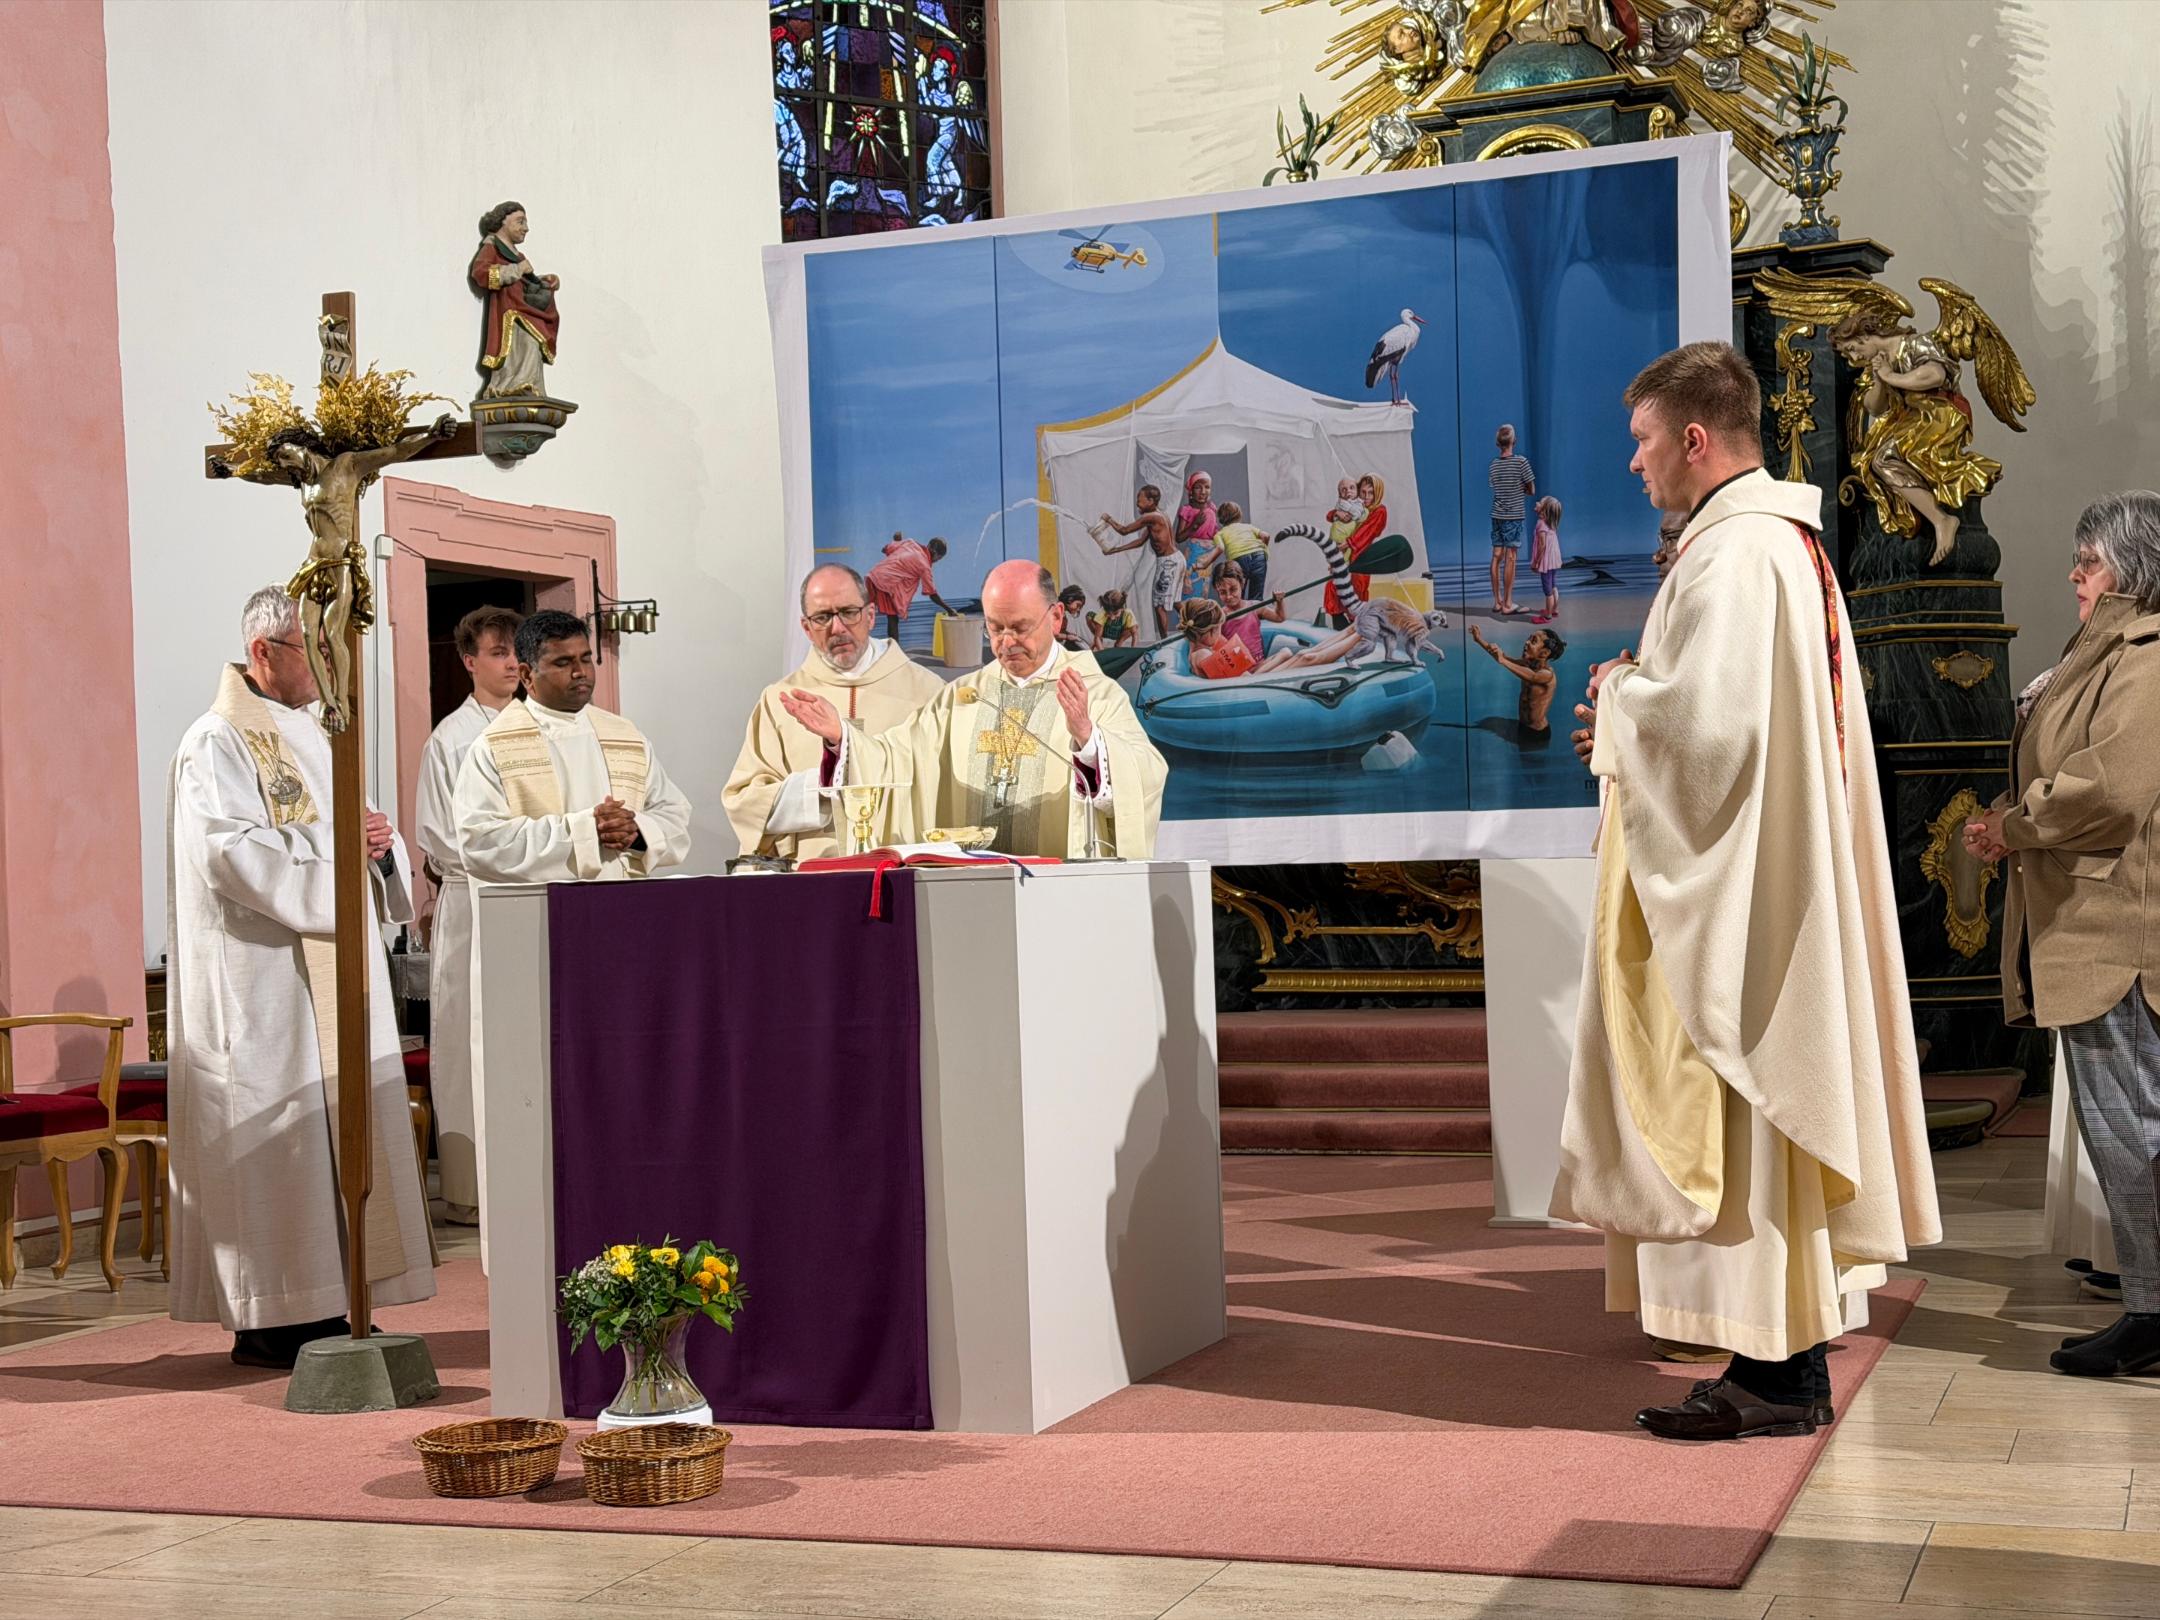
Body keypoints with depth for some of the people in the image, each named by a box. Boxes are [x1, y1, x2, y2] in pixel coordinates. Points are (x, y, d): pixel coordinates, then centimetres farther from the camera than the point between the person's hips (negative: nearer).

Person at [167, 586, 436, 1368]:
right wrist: (334, 854, -19)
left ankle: (321, 1308, 12)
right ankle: (269, 1320, 0)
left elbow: (348, 832, 20)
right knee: (276, 1136, -7)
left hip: (332, 969, 9)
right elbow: (231, 850, -20)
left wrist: (379, 844, -2)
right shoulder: (217, 743, -8)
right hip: (263, 978, -8)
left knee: (340, 1126, 7)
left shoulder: (314, 736, 18)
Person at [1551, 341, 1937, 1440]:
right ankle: (1790, 1356, 18)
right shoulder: (1788, 541, 16)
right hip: (1770, 879, 10)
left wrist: (1620, 696, -7)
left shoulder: (1732, 554, -17)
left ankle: (1776, 1377, 0)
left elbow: (1705, 720, -25)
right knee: (1772, 1098, 12)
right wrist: (1636, 713, 11)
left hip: (1734, 888, -10)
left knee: (1735, 1104, -5)